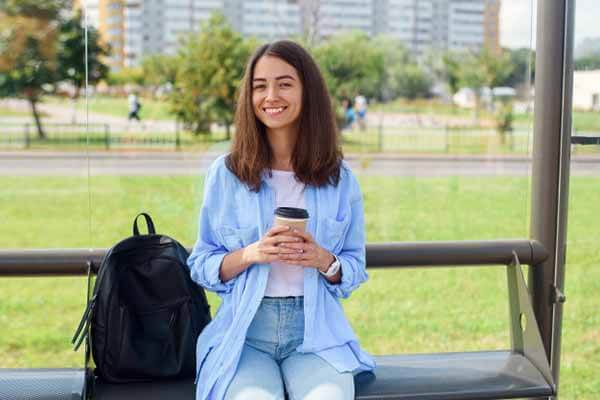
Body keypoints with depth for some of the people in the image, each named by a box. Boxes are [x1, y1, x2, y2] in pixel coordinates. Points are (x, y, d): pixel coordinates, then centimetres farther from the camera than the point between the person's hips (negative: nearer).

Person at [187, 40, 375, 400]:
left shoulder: (339, 178, 5)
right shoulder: (226, 173, 2)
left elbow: (355, 269, 10)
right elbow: (201, 265, 5)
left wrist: (325, 261, -12)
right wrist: (249, 255, -14)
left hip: (316, 333, 1)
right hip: (245, 333, -1)